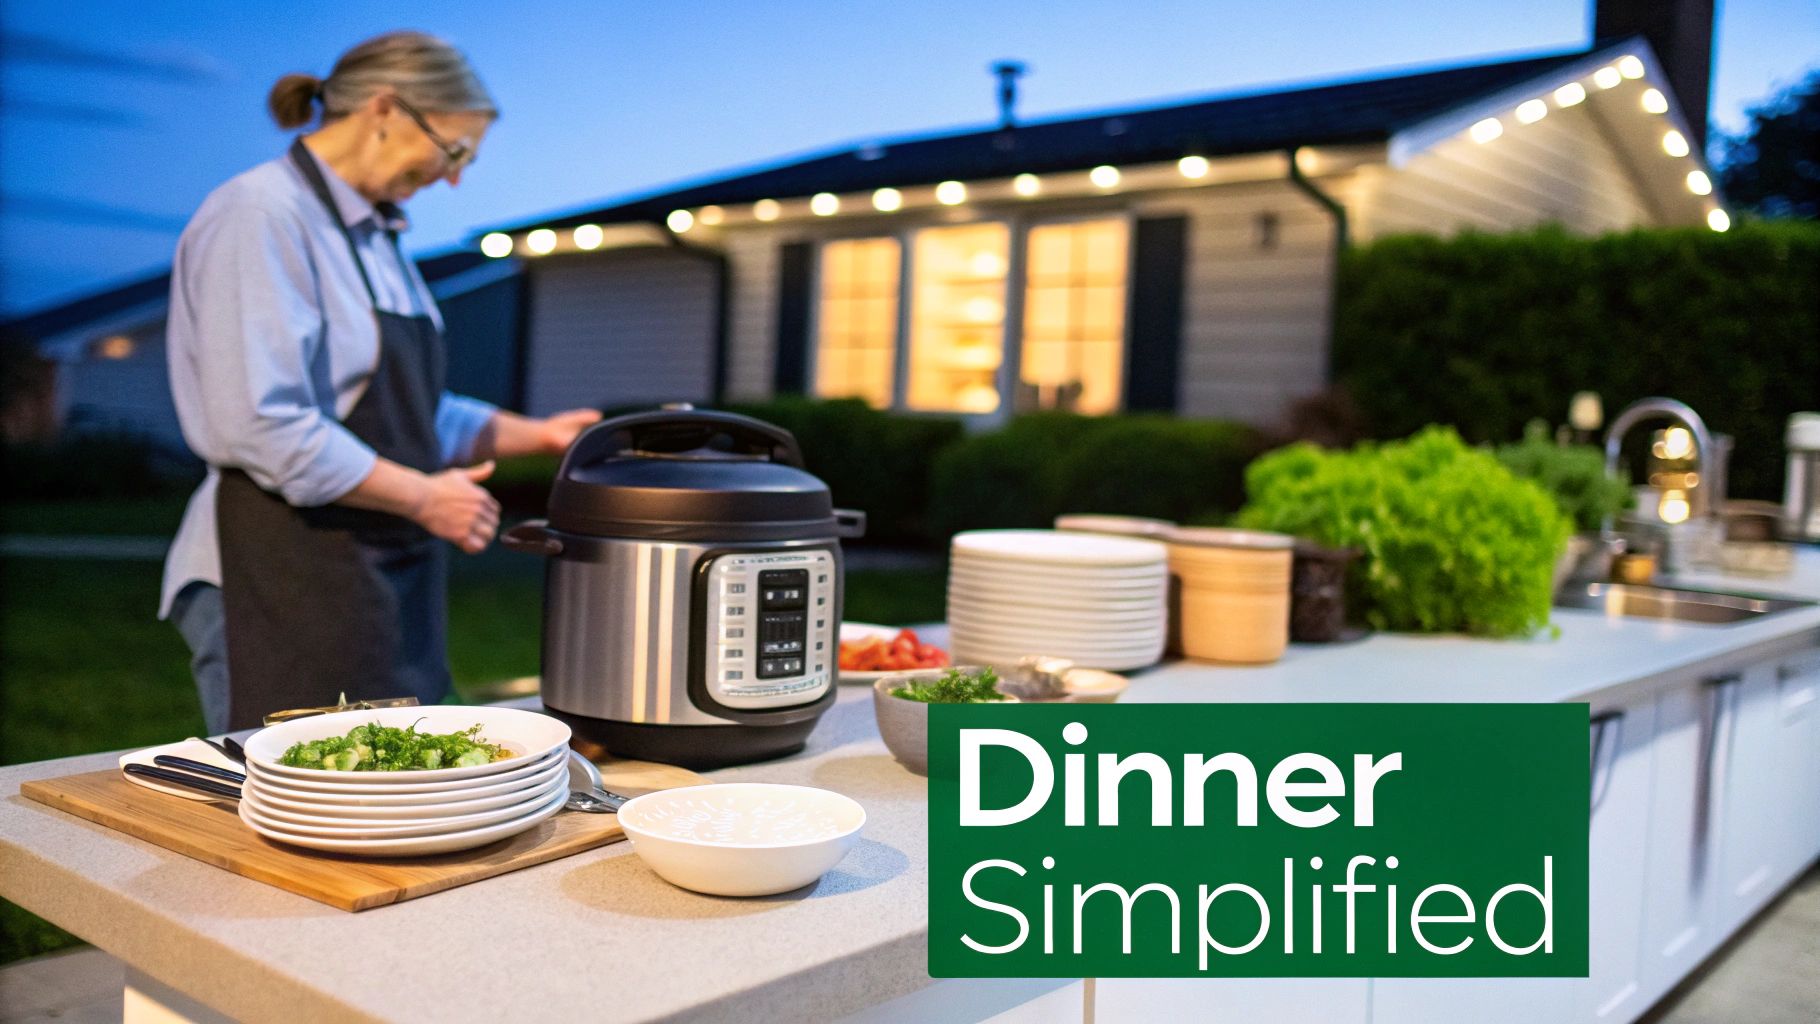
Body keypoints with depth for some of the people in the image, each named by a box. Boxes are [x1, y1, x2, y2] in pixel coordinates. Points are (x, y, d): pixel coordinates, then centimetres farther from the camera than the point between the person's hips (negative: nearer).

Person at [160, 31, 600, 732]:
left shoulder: (377, 232, 15)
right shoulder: (259, 215, -12)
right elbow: (262, 427, -22)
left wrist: (535, 434, 10)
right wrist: (423, 496, -14)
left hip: (389, 588, 9)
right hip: (283, 590, -9)